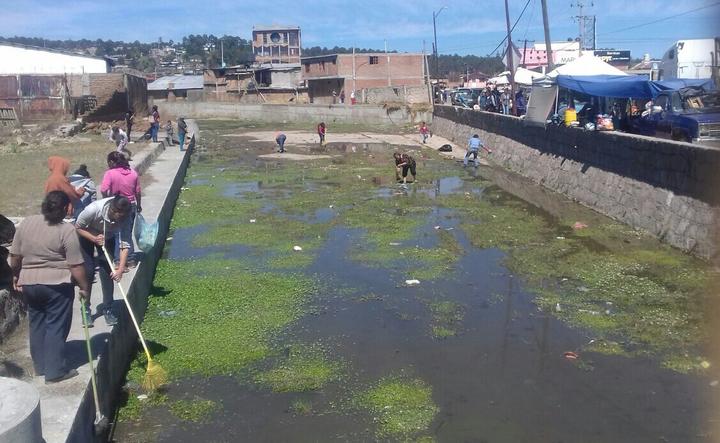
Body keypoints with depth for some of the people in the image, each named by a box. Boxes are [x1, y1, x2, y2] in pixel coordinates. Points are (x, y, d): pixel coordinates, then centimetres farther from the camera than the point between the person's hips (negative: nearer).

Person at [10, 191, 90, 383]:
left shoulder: (26, 223, 1)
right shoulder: (66, 230, -14)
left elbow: (14, 256, 7)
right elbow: (76, 266, -15)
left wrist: (16, 276, 21)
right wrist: (85, 288, -6)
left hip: (29, 283, 6)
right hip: (57, 285, -5)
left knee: (37, 324, 17)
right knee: (56, 326, 2)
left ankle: (40, 366, 26)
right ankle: (55, 371, 6)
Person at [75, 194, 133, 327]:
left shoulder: (125, 216, -32)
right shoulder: (93, 209, -40)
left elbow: (125, 244, -31)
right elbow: (77, 227, -21)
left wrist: (121, 268, -38)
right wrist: (94, 239, -33)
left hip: (108, 238, 2)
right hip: (87, 235, -2)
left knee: (107, 271, -5)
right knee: (88, 271, -7)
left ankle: (107, 308, 7)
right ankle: (85, 309, 8)